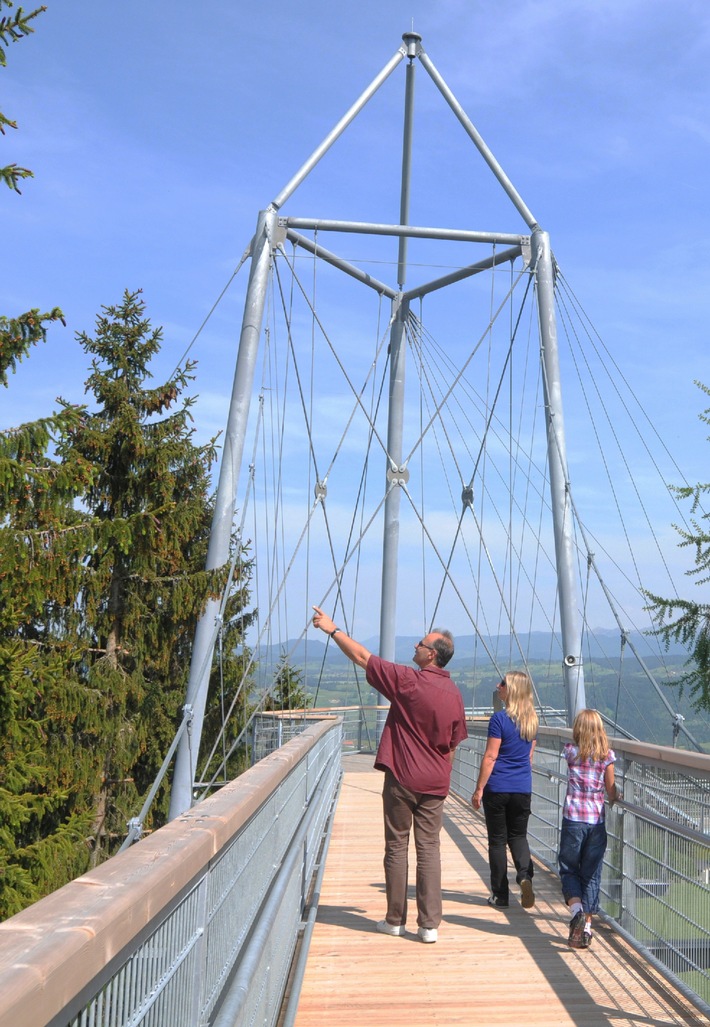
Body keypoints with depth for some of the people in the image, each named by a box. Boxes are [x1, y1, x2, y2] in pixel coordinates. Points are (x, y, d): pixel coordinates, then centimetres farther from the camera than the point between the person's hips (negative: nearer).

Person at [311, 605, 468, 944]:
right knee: (429, 849, 7)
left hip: (402, 779, -4)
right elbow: (452, 745, 11)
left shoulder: (407, 680, -12)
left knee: (397, 846, 8)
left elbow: (361, 656, -6)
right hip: (435, 784, 4)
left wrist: (332, 628, 4)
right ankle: (429, 924, 7)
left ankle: (395, 920, 18)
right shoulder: (454, 695, 4)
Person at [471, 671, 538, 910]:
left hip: (498, 789, -5)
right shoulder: (532, 720, 5)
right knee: (518, 836, 16)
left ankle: (500, 895, 12)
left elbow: (490, 757, -14)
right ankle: (525, 875, -9)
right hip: (523, 789, 5)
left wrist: (479, 789, -8)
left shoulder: (500, 718, -14)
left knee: (497, 839, 6)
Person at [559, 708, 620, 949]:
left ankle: (577, 910, -14)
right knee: (592, 874, 11)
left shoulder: (570, 751, -4)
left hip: (573, 818, -2)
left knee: (569, 869, 10)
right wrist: (616, 796, 22)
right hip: (597, 820, 2)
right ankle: (586, 928, 9)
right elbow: (611, 792, 3)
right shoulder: (607, 755, -1)